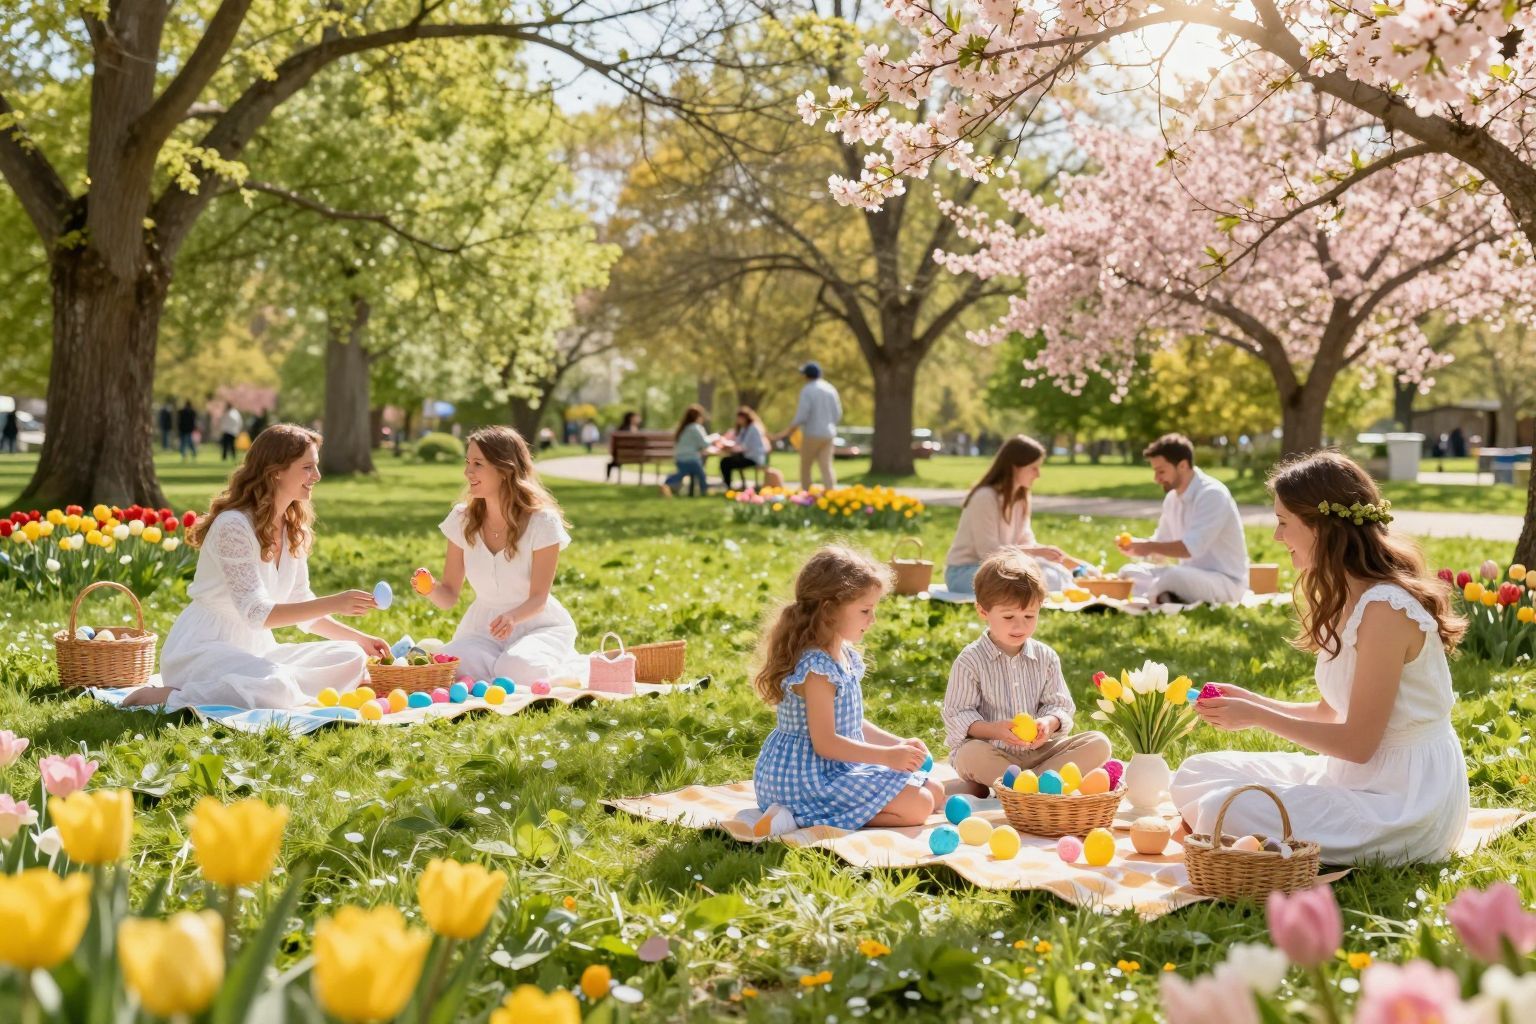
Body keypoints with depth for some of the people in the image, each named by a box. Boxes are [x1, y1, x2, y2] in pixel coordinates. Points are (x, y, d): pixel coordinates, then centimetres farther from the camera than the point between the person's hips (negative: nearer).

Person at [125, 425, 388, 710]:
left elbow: (302, 607, 12)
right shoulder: (234, 525, -18)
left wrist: (357, 638, 0)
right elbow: (256, 614, -23)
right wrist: (332, 604, -29)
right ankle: (168, 696, -16)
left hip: (254, 650, 8)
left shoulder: (295, 531, 8)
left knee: (351, 658, -8)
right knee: (276, 689, -36)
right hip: (202, 648, -8)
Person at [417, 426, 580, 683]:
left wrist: (512, 617, -38)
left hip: (536, 624, -2)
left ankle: (565, 664, 0)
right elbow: (449, 596, -3)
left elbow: (538, 598, -15)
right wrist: (431, 589, -27)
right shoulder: (462, 520, -3)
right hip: (482, 628, 2)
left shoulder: (542, 522, -14)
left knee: (519, 671, -35)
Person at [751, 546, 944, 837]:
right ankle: (802, 817, -17)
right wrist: (887, 755, -22)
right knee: (917, 806, -17)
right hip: (811, 776, -11)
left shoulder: (846, 656, 10)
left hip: (842, 767, 11)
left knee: (935, 792, 14)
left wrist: (898, 744, 9)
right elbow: (825, 743, -24)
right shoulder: (816, 668, -22)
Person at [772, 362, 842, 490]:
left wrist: (786, 431, -6)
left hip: (812, 434, -5)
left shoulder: (807, 390, -11)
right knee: (826, 467, -1)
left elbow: (801, 416, -16)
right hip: (828, 434, 5)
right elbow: (837, 414, 10)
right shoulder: (830, 389, 9)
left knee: (805, 468, 9)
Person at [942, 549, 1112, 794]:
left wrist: (1049, 723, -18)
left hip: (1038, 750, 5)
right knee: (970, 755, -37)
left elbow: (1060, 705, 7)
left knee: (1099, 744, -14)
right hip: (992, 752, -5)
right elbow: (957, 716, -7)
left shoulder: (1046, 658, 6)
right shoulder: (970, 661, -6)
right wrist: (994, 730, -25)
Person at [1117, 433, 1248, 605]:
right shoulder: (1172, 498, 8)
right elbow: (1162, 544, 16)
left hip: (1225, 581, -9)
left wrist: (1149, 547, -22)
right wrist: (1137, 545, -4)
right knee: (1129, 572, 1)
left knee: (1171, 576, -38)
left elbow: (1192, 547, -28)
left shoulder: (1212, 494, -18)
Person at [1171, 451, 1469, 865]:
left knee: (1224, 813, -24)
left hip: (1406, 801, -9)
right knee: (1197, 776, 5)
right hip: (1361, 778, 9)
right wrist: (1253, 702, 2)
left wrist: (1258, 717, -14)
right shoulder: (1348, 600, 8)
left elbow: (1357, 742, -20)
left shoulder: (1385, 608, -22)